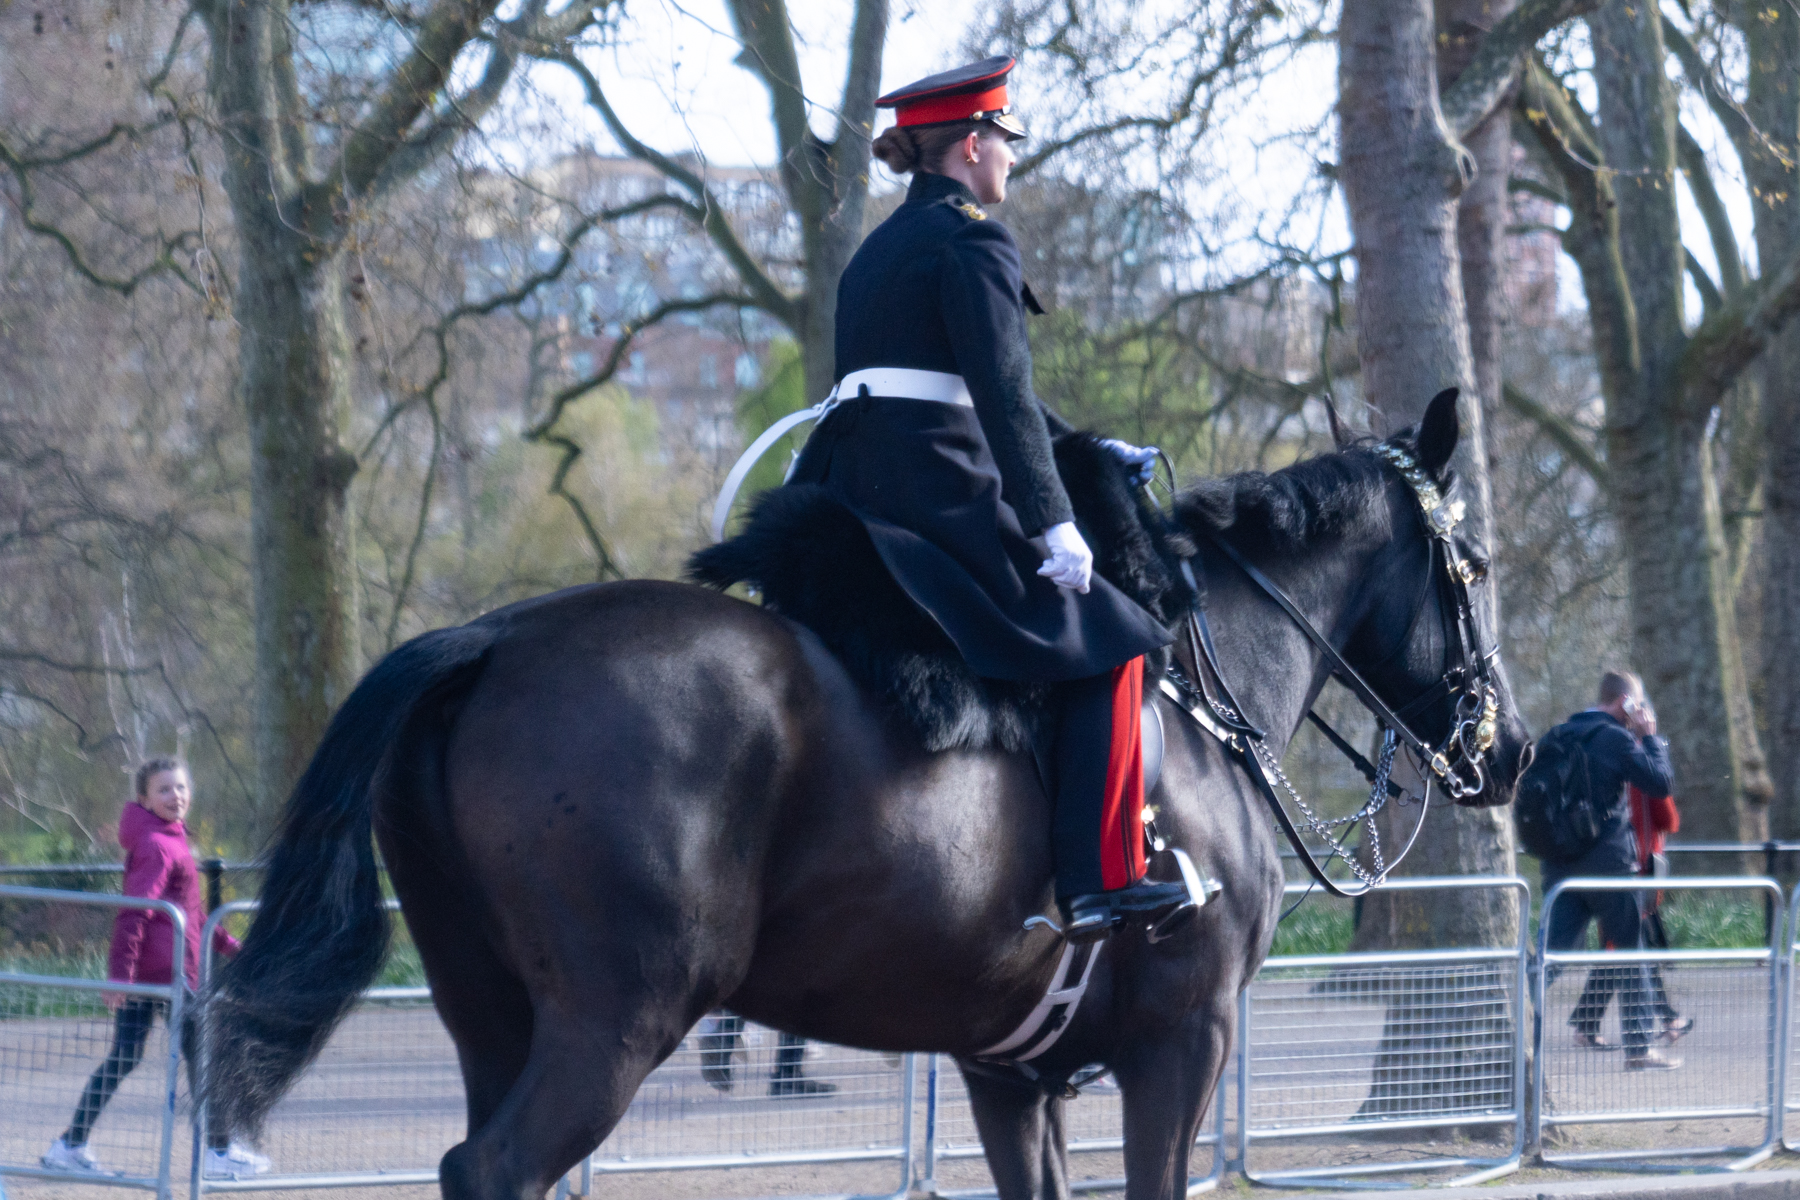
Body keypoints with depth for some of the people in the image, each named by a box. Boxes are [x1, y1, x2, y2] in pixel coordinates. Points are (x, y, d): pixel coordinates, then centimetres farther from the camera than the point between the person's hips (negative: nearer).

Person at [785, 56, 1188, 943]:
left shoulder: (882, 248, 21)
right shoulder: (973, 240, -8)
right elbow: (1003, 397, -17)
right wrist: (1054, 523, -20)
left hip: (856, 489, 9)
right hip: (939, 493, -9)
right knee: (1106, 640, -2)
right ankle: (1098, 879, -8)